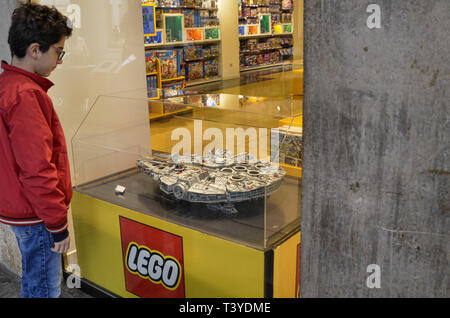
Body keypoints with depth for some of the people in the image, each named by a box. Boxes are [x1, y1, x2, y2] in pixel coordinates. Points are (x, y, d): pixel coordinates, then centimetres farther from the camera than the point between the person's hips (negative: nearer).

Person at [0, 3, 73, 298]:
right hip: (36, 217, -10)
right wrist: (58, 225, -18)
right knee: (45, 288, 4)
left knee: (33, 280, 23)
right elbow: (38, 171, -26)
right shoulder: (26, 95, -23)